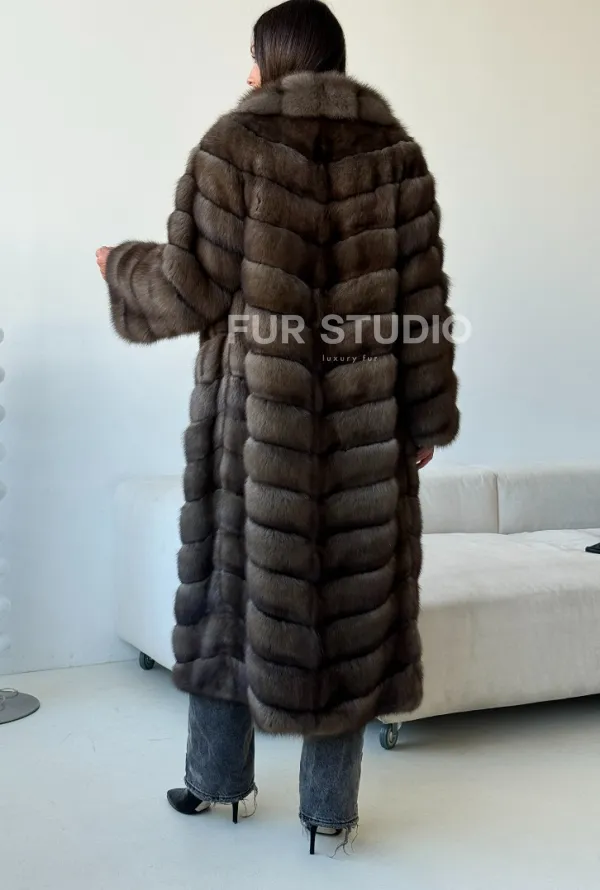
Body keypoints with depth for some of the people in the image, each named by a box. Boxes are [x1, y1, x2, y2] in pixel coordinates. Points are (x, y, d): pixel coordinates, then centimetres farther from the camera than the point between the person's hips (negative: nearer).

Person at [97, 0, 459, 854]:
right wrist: (426, 417, 7)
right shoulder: (395, 150, 4)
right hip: (362, 418, 2)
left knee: (236, 578, 14)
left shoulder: (234, 144, -5)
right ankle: (330, 807, 17)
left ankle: (217, 779, 28)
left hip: (255, 410, -2)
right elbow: (422, 300, 1)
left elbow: (189, 292, -8)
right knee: (351, 590, 8)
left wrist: (122, 268, 13)